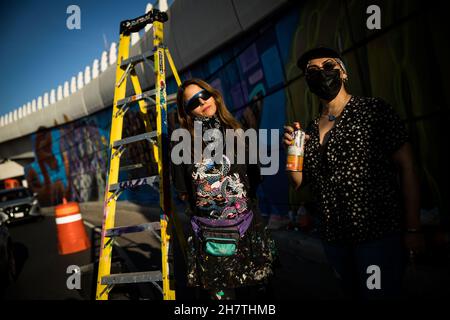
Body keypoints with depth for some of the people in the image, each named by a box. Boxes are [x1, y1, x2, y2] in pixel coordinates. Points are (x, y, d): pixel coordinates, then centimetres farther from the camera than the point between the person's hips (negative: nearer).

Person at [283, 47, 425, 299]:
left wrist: (413, 229, -13)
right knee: (355, 293, 18)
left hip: (379, 233, -5)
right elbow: (298, 183, 10)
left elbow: (406, 167, -8)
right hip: (334, 238, 5)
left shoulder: (374, 110, -5)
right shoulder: (311, 130, 9)